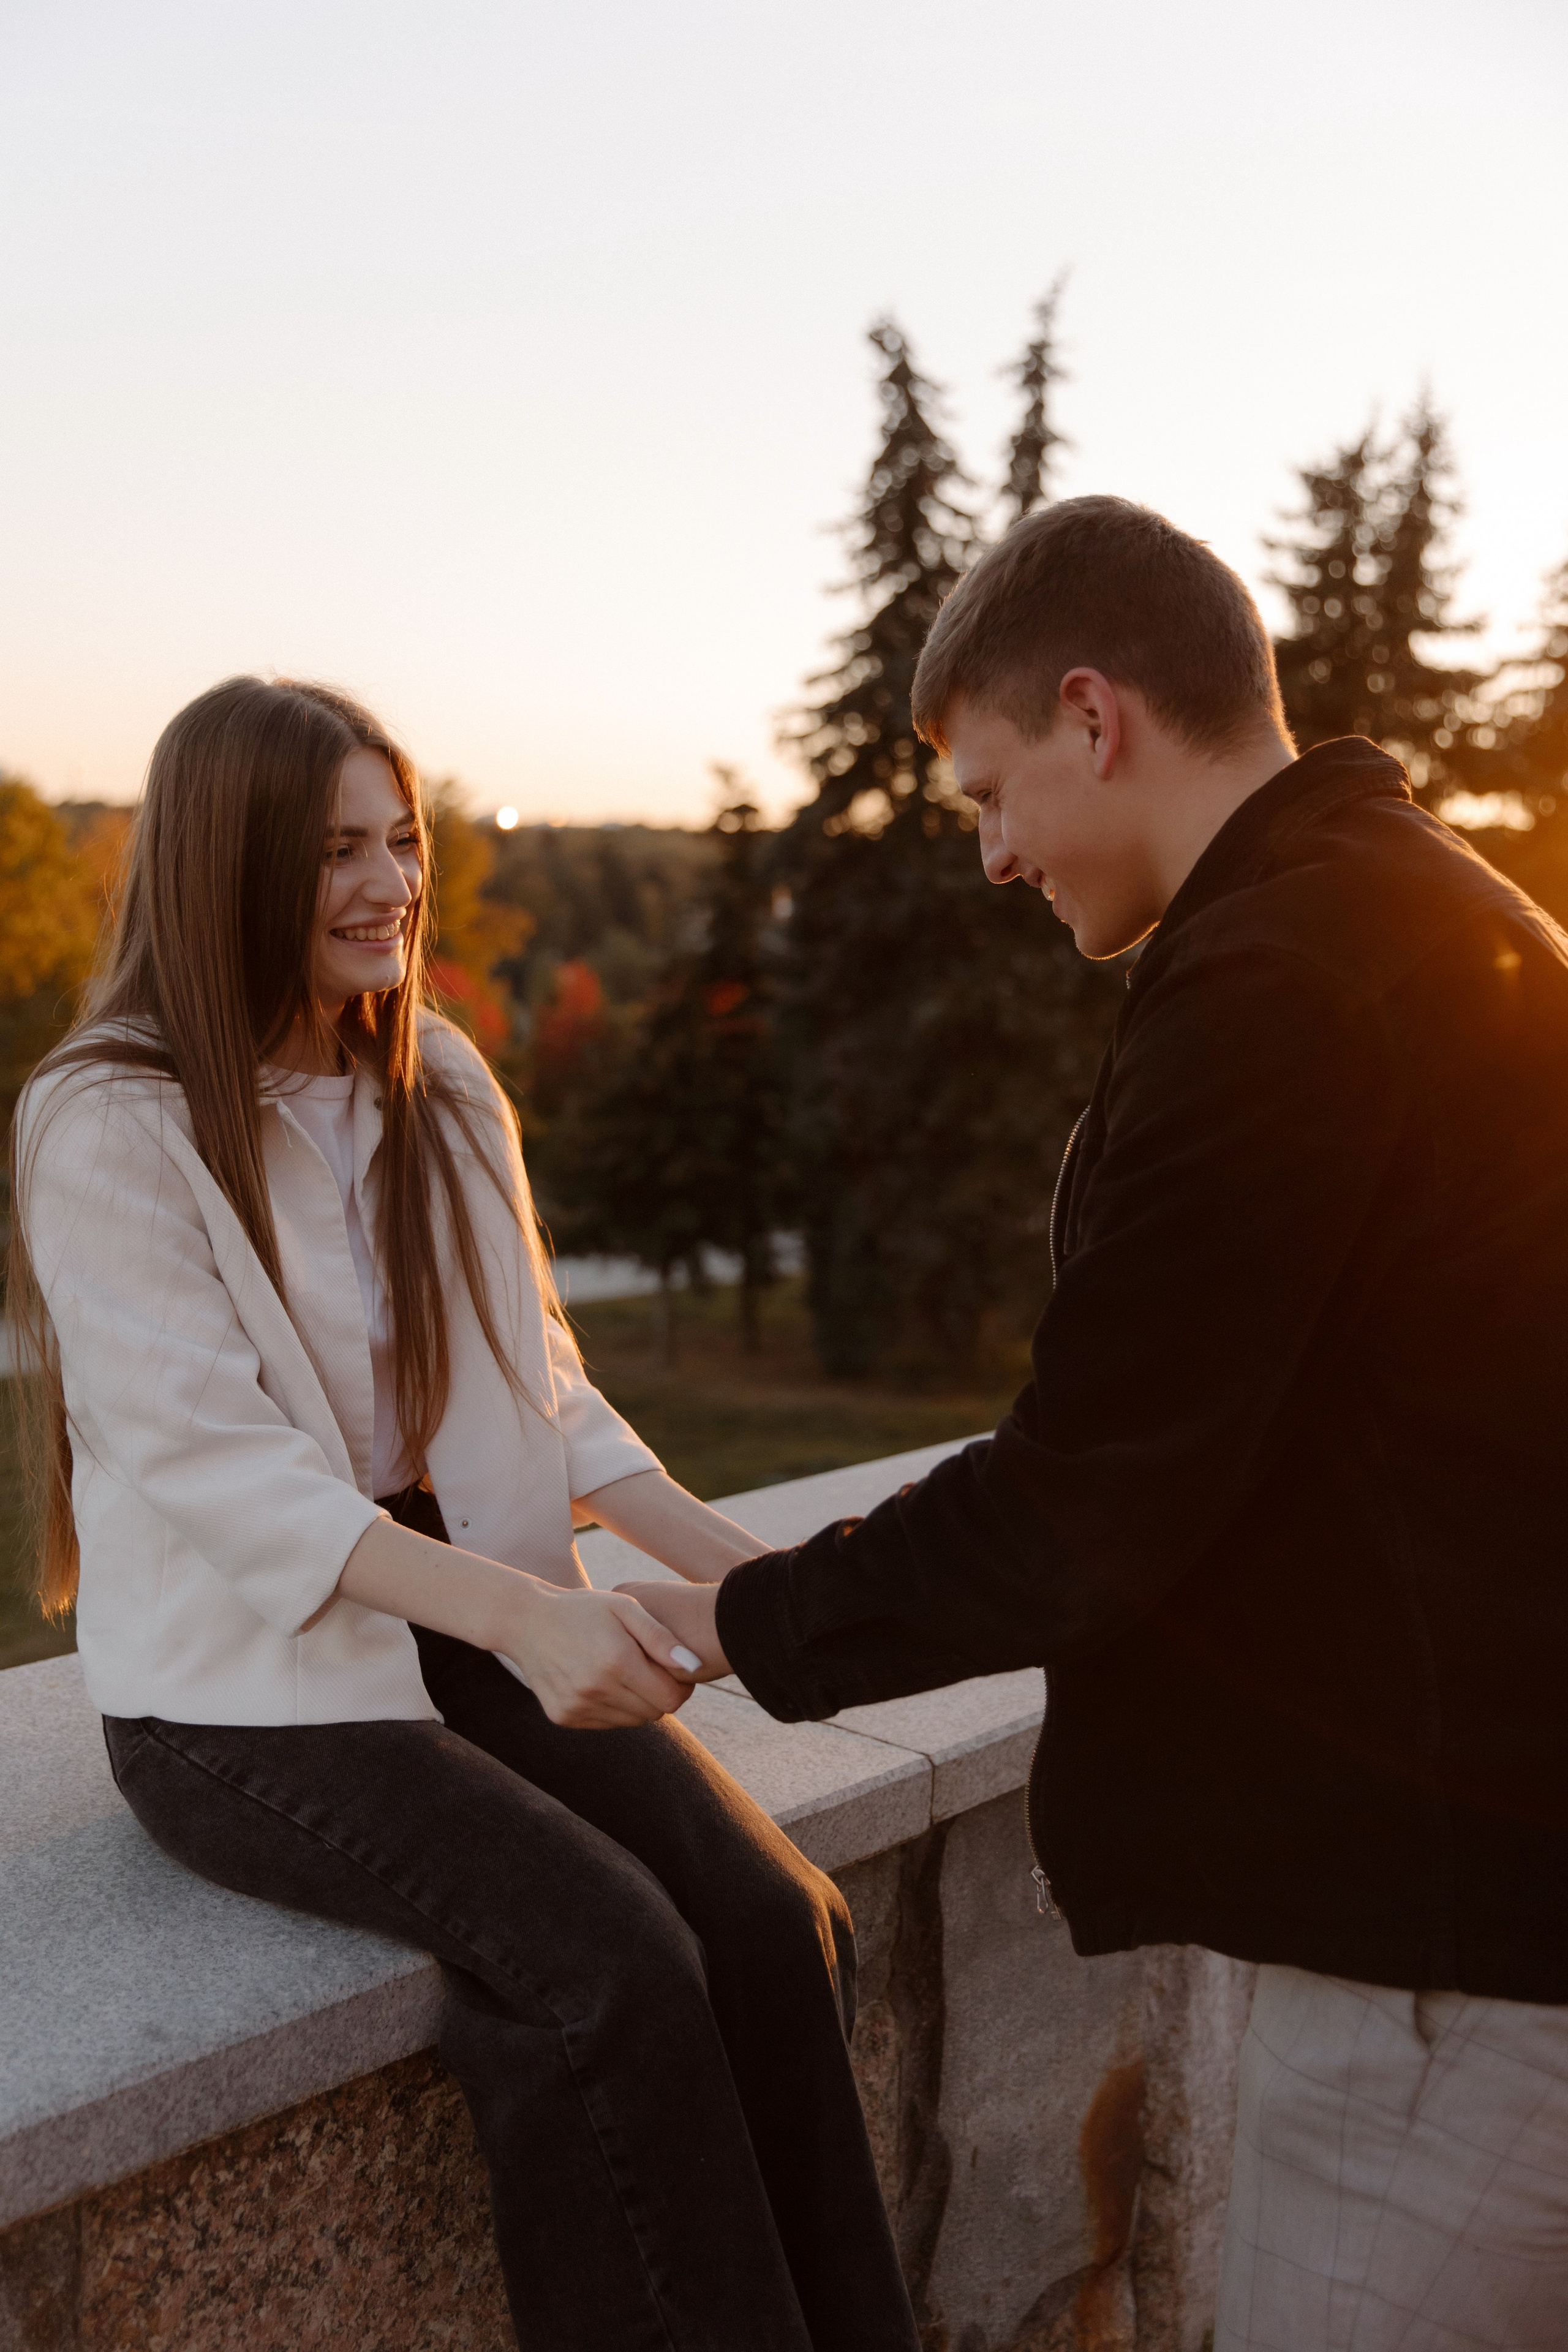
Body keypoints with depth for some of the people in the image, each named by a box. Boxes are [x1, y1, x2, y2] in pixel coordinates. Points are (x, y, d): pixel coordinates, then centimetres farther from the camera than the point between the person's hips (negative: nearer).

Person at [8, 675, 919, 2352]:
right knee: (610, 1959, -26)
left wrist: (730, 1559, -7)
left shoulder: (442, 1086, 10)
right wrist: (526, 1613, -30)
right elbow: (214, 1462, -18)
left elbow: (541, 1392, 10)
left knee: (773, 1916, -17)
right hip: (249, 1680, -5)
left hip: (482, 1628, 6)